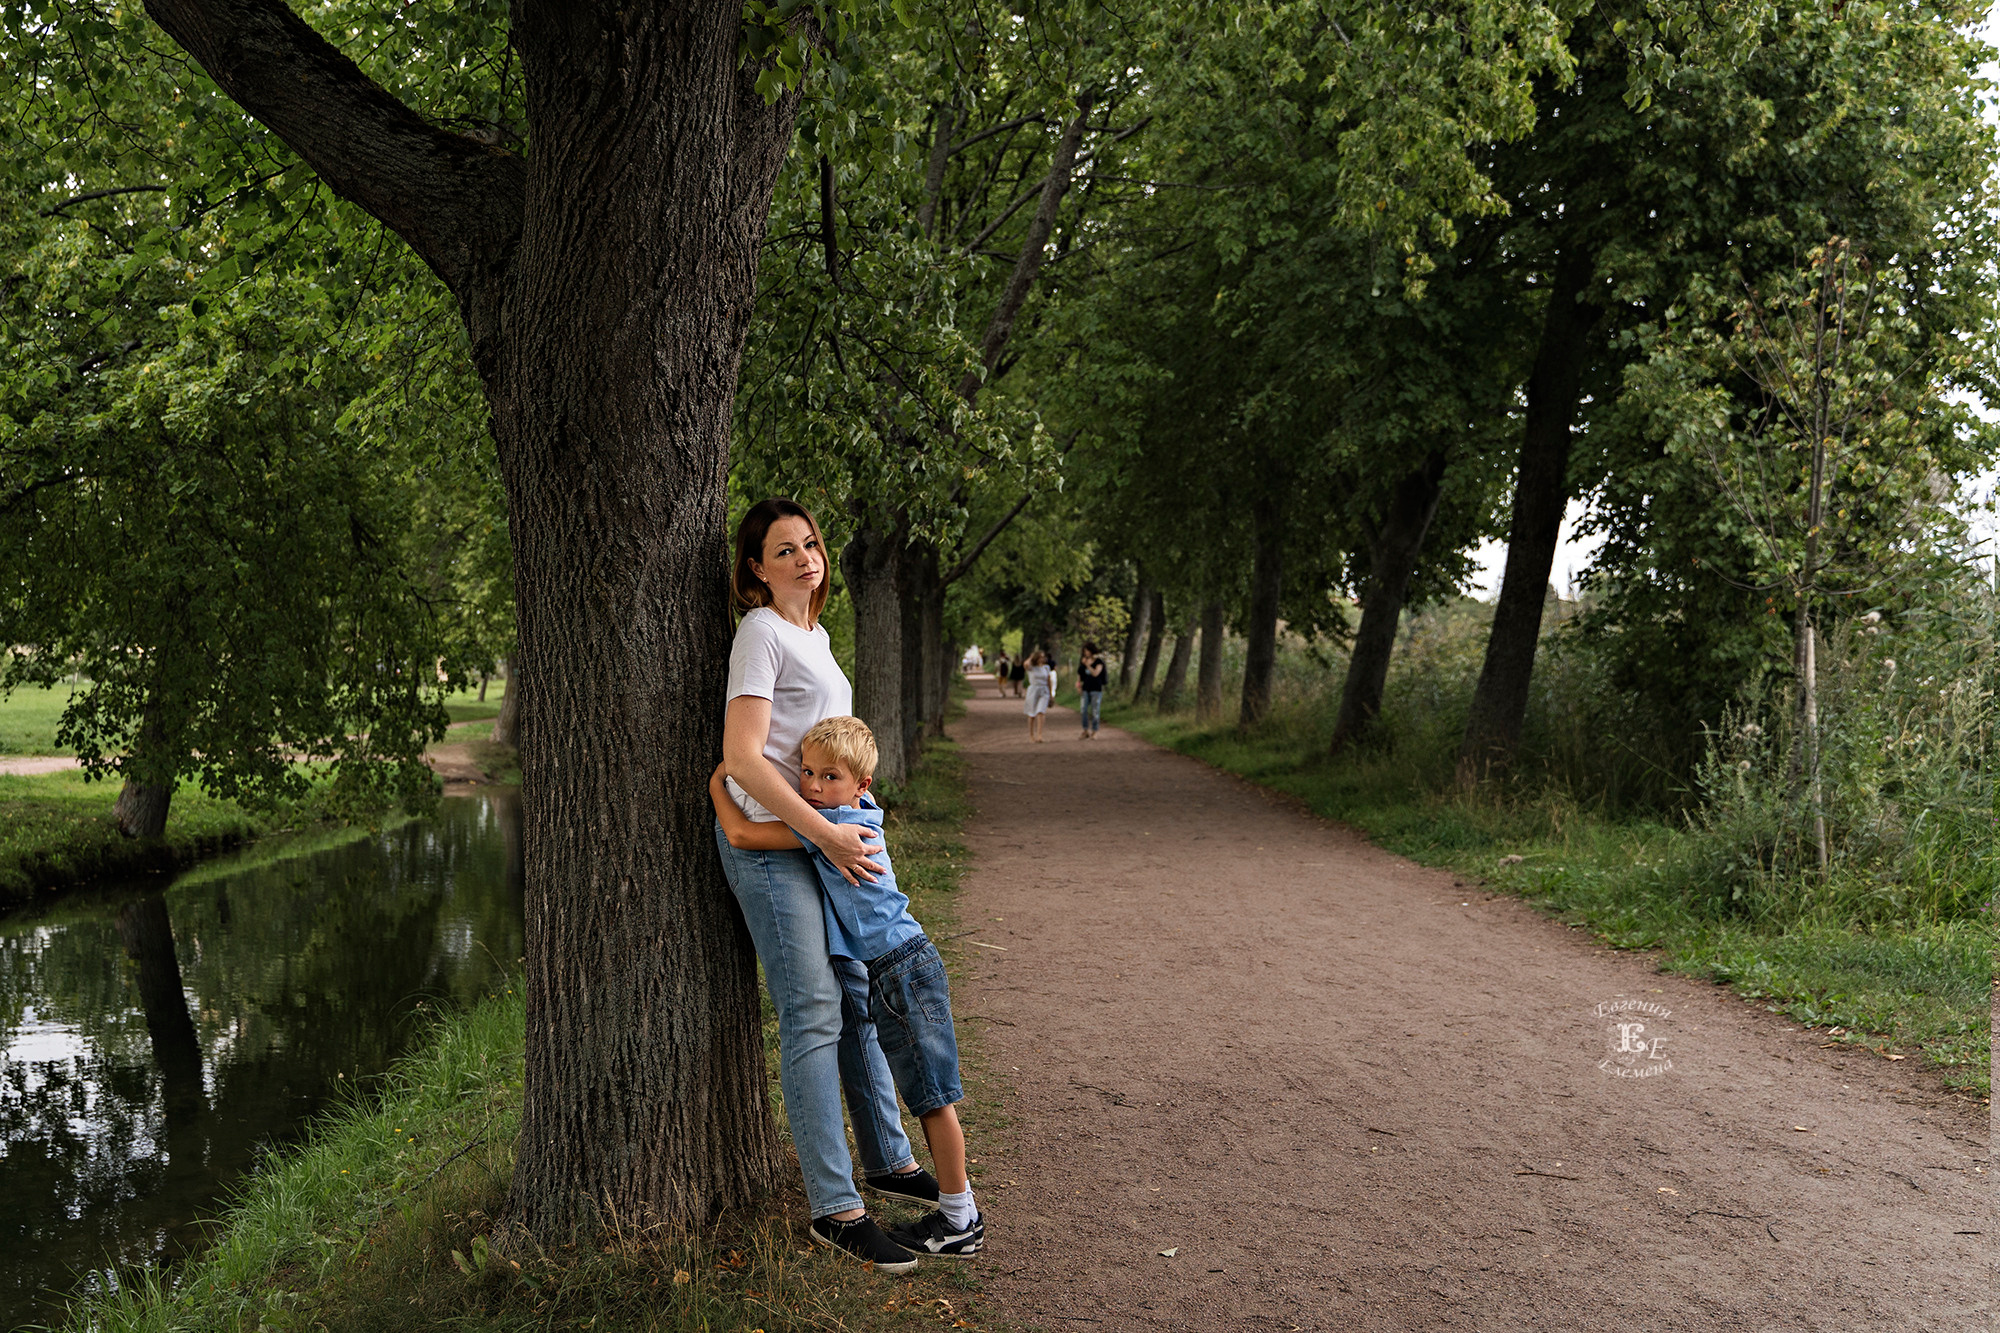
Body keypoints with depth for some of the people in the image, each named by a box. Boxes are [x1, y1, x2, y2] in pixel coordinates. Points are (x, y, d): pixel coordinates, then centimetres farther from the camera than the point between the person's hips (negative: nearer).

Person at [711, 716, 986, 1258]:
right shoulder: (858, 811, 7)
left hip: (904, 970, -10)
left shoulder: (834, 824, -20)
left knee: (933, 1096, -2)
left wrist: (717, 783, -3)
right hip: (888, 972, 10)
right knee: (927, 1095, 16)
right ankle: (960, 1208, 25)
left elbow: (740, 833, -19)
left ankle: (958, 1224, 7)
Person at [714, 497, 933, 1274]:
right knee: (813, 1015, -10)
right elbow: (742, 758, -19)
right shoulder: (761, 633, -11)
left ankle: (887, 1161, 26)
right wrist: (825, 833, -21)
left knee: (857, 996, 13)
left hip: (824, 838, 9)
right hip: (768, 839, -9)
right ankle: (834, 1209, -5)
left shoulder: (814, 635, 16)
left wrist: (847, 827, 17)